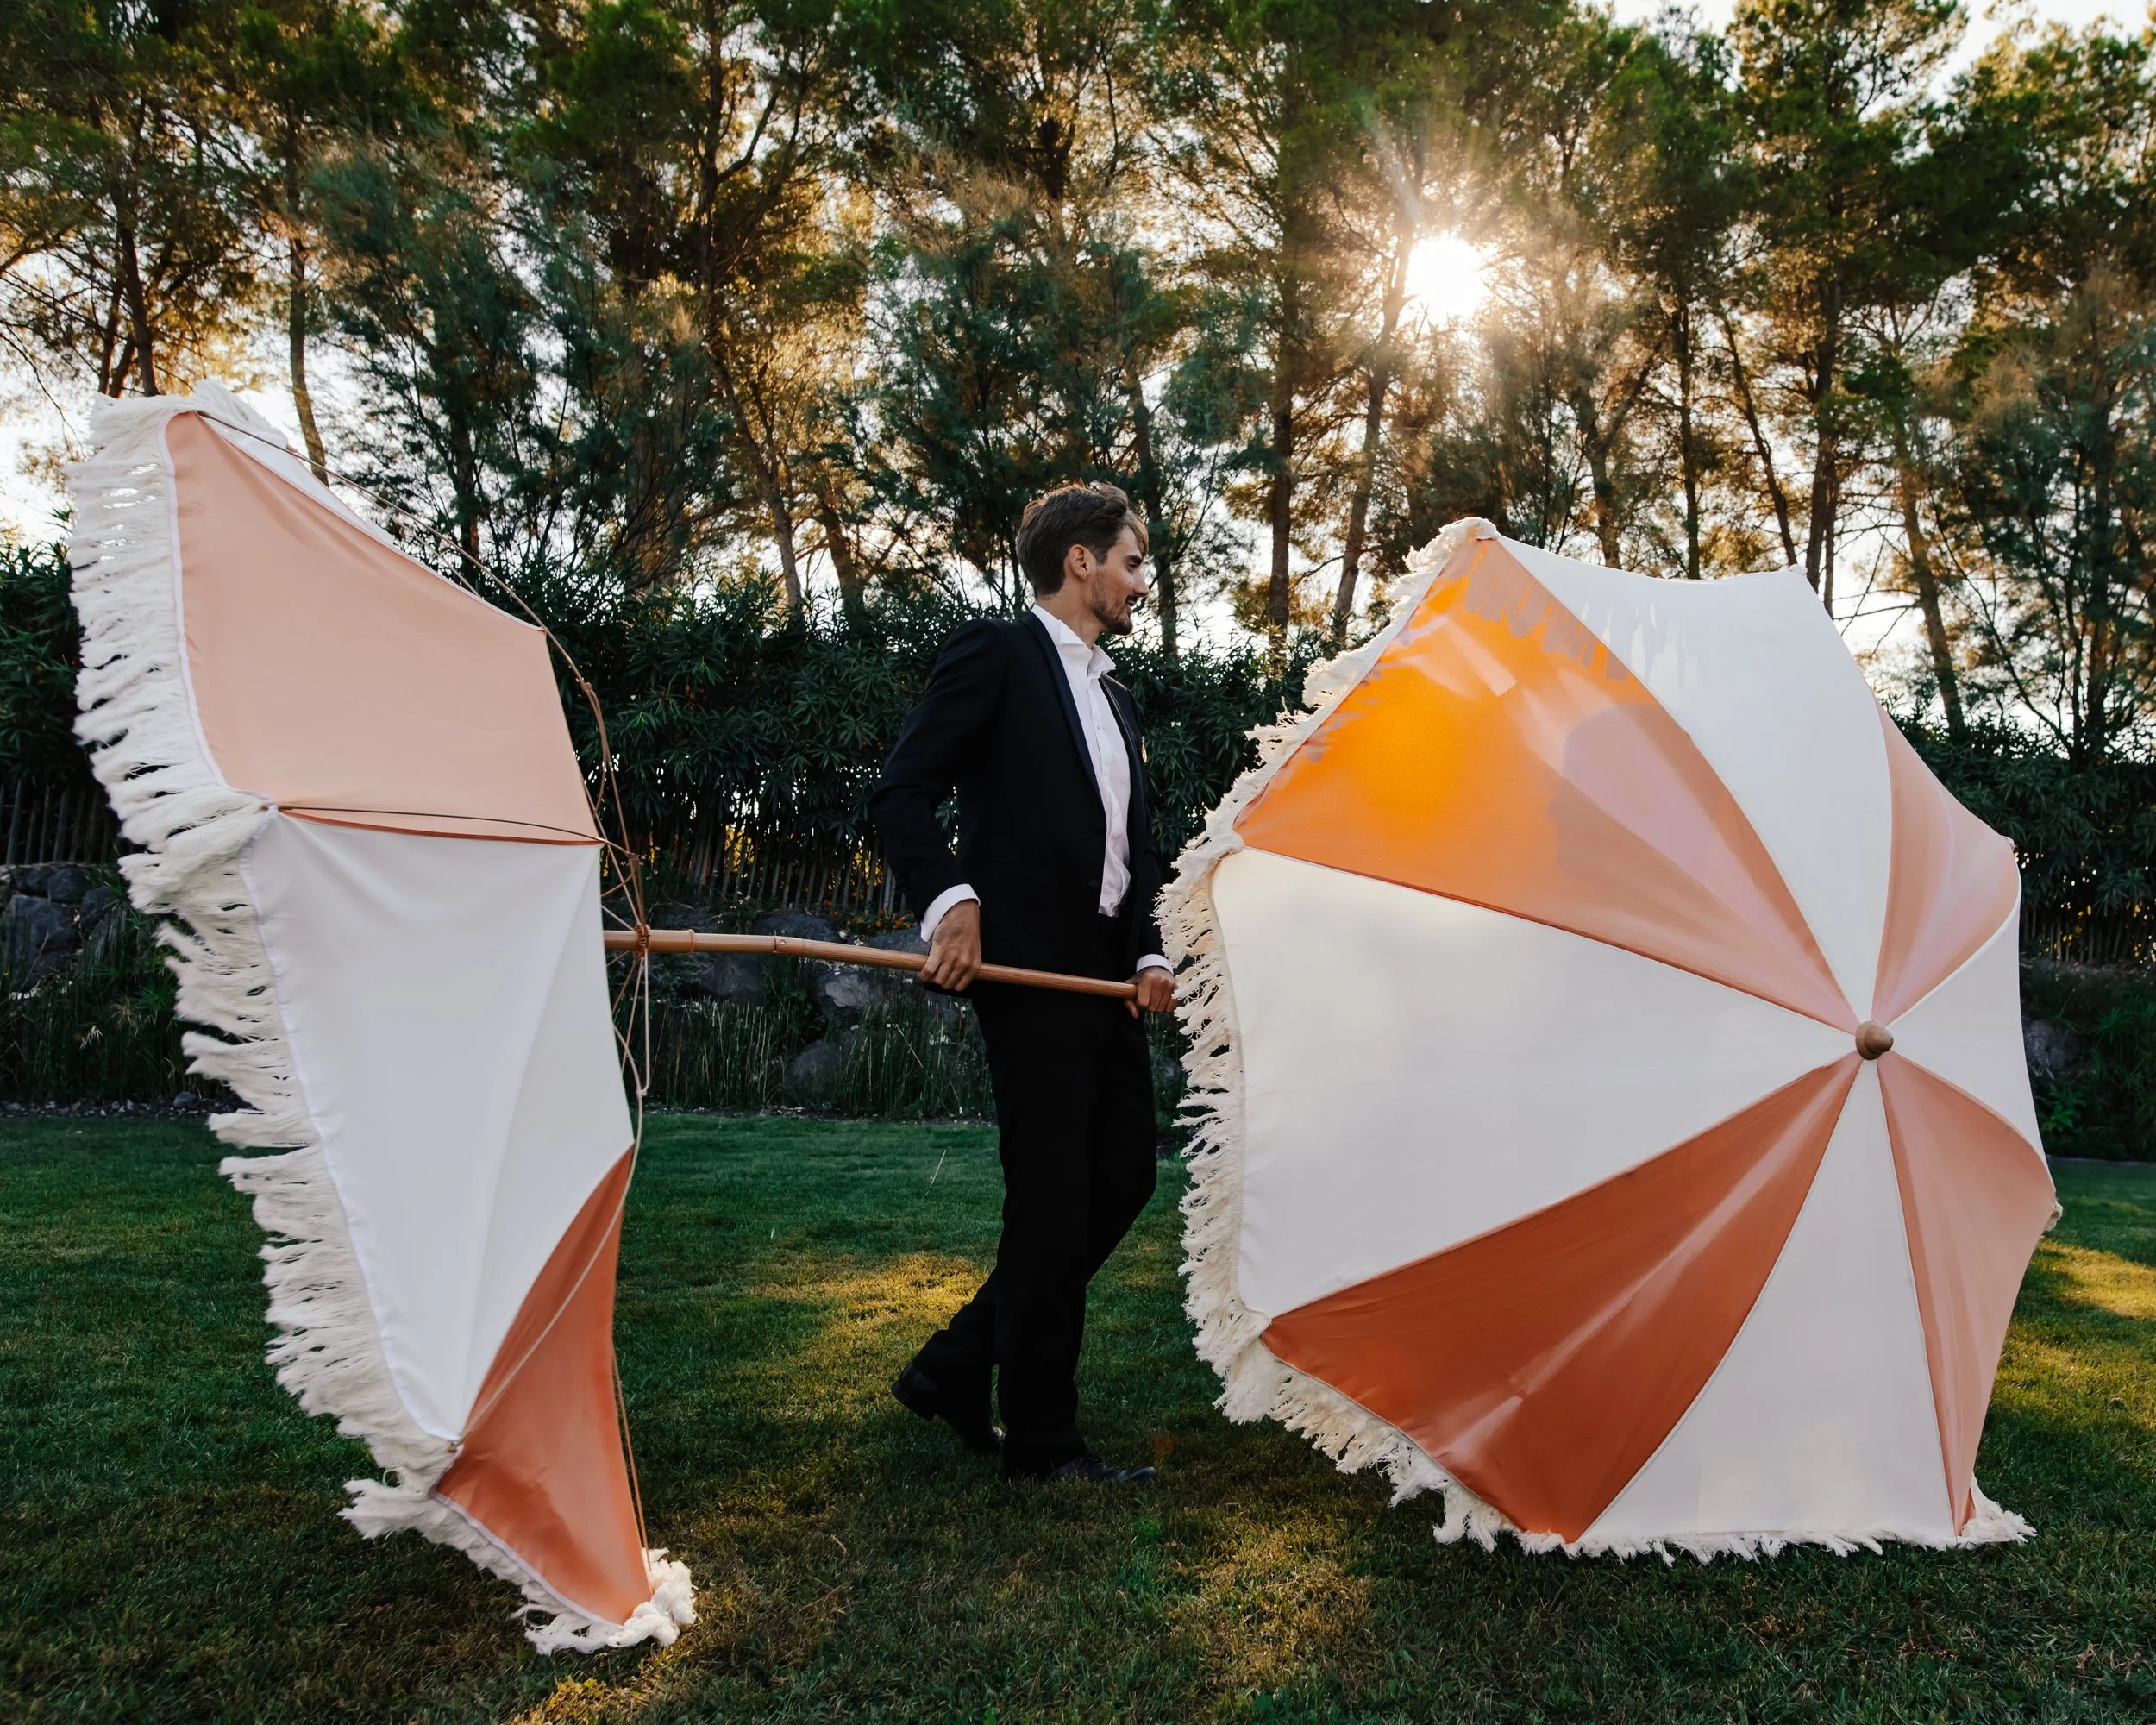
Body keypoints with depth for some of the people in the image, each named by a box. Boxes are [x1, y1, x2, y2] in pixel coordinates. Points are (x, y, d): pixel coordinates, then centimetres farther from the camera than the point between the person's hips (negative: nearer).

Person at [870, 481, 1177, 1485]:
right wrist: (951, 901, -23)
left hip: (1107, 978, 9)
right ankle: (1041, 1440, 13)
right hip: (1028, 971, -9)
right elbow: (902, 794, -10)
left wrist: (1149, 954, 6)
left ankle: (955, 1367, 22)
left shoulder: (1114, 697, 22)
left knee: (1123, 1180, 10)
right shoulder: (995, 655, -3)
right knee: (1052, 1205, -2)